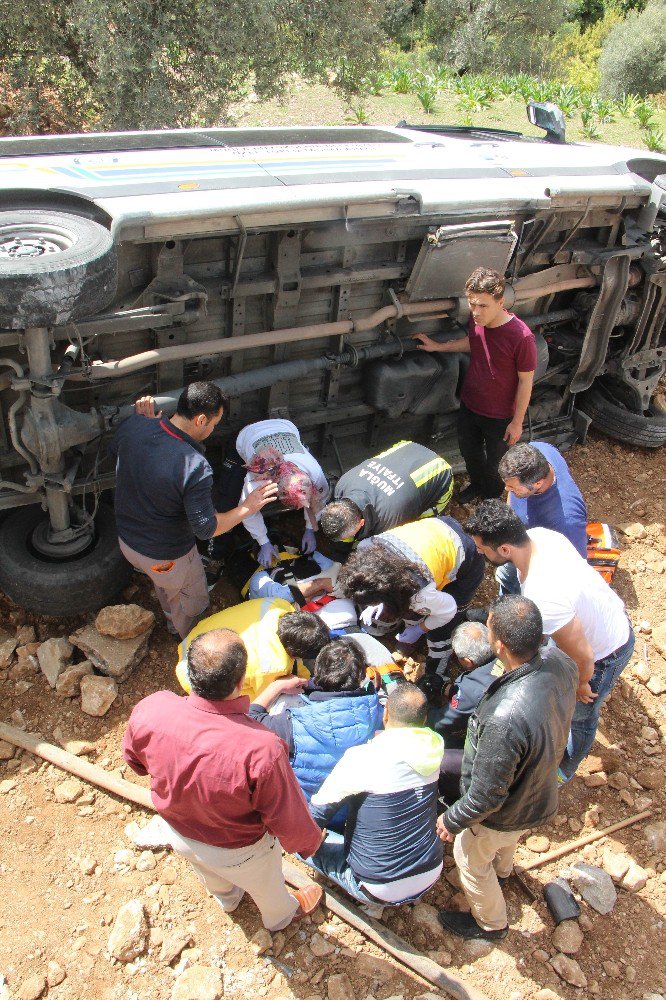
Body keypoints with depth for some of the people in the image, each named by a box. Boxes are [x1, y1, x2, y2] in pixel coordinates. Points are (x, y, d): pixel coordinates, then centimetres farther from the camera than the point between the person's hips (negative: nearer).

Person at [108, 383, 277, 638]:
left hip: (127, 538, 7)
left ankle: (174, 623, 66)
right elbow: (206, 528, -29)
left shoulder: (134, 425, -19)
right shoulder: (195, 468, -38)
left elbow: (114, 451, 5)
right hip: (167, 557, -7)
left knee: (163, 584, 38)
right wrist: (247, 508, -18)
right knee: (193, 603, 26)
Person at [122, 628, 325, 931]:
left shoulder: (149, 710, -33)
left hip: (178, 833, 4)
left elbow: (133, 758, -8)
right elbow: (290, 824, -28)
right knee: (268, 887, 34)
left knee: (212, 877, 40)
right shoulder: (261, 749, -46)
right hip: (238, 851, -3)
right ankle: (281, 916, 67)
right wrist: (310, 841, -5)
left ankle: (228, 900, 72)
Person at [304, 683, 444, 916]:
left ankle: (373, 900, 7)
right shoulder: (435, 747, -10)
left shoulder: (363, 758, -25)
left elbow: (315, 815, -16)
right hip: (431, 876, 6)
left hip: (380, 888, -6)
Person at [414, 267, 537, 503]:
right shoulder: (476, 320, -15)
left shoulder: (521, 337, -33)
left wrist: (517, 421, -12)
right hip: (469, 404, 5)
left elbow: (526, 381, -20)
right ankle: (477, 484, 57)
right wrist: (438, 346, 10)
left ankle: (493, 497, 50)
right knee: (468, 450, 27)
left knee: (495, 462, 20)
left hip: (500, 415, -5)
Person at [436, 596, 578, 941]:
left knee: (470, 860, 27)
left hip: (503, 813, -6)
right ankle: (501, 868, 72)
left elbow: (486, 796, -31)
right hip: (541, 793, 6)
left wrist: (452, 821, -12)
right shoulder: (559, 661, -28)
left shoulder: (503, 720, -48)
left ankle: (490, 923, 55)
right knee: (507, 839, 40)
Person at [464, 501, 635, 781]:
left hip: (605, 653, -7)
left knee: (580, 714, 21)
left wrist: (581, 685, -9)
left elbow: (582, 655, -31)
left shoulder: (543, 599, -45)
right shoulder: (538, 534, -21)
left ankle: (563, 770, 49)